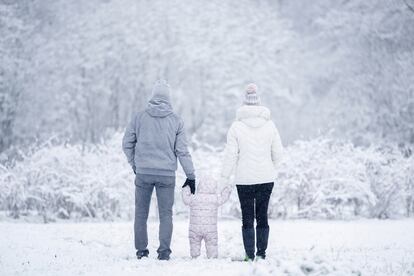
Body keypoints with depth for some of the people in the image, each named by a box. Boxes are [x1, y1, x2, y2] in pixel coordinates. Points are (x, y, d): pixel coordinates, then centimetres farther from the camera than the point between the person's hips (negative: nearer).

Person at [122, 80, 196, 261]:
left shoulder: (139, 117, 0)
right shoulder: (176, 120, -1)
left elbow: (127, 143, 5)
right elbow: (182, 150, -1)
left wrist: (134, 164, 19)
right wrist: (191, 175, 5)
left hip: (143, 173, 1)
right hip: (167, 174, -1)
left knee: (141, 213, 10)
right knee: (166, 214, 4)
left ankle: (141, 250, 11)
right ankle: (164, 251, -3)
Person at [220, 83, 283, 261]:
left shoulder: (236, 127, -7)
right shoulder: (270, 125, 0)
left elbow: (231, 155, -7)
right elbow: (278, 152, 7)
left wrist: (225, 177, 0)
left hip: (244, 179, -2)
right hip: (266, 179, 2)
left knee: (247, 217, 3)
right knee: (262, 216, 10)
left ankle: (250, 255, 0)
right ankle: (261, 253, 8)